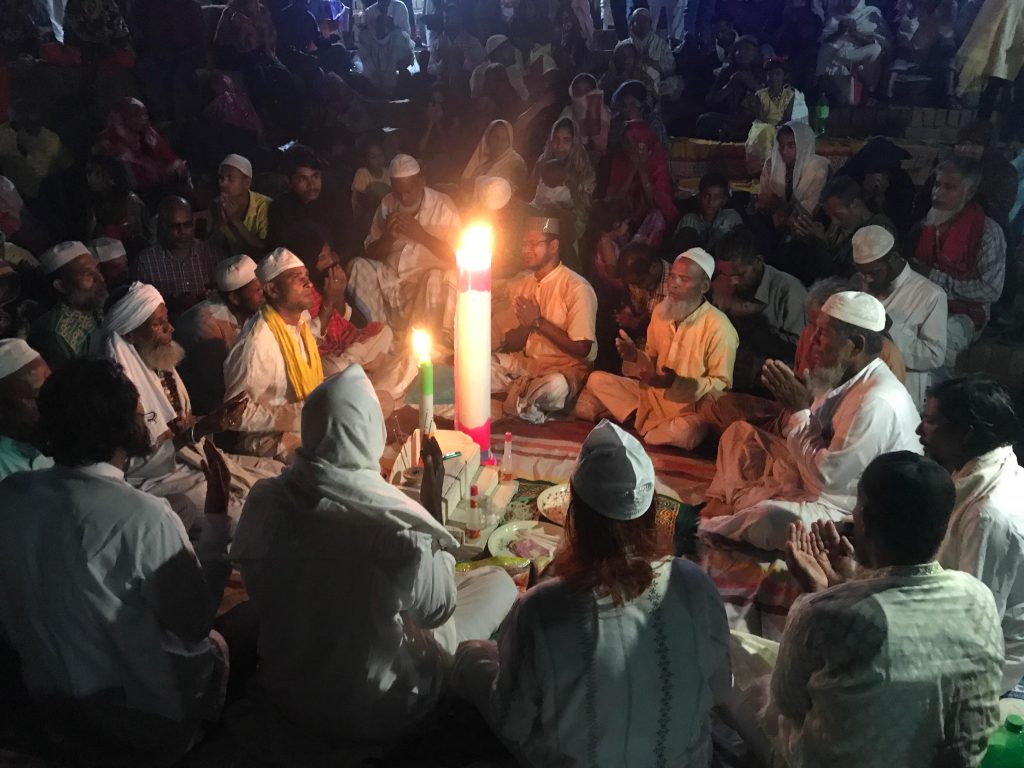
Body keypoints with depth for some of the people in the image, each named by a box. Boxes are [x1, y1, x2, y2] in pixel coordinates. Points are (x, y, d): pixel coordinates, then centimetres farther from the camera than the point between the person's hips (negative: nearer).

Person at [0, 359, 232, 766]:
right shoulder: (145, 516, -30)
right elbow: (192, 626, -17)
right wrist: (216, 518, -12)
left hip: (51, 706, 6)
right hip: (144, 721, -5)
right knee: (215, 645, 22)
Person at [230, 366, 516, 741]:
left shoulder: (264, 500, -18)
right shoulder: (398, 527, -33)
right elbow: (438, 610, -12)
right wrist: (434, 496, -12)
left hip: (283, 692, 5)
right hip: (374, 712, -5)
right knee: (498, 581, 13)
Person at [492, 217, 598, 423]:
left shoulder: (577, 288, -14)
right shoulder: (519, 285, 7)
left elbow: (581, 349, -17)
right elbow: (510, 346, 7)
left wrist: (539, 322, -17)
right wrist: (526, 325, -16)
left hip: (566, 368, -6)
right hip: (524, 362, 6)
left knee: (554, 385, -41)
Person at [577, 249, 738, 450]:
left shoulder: (719, 328, -17)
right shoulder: (661, 311, 3)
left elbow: (722, 385, -16)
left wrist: (676, 383, -28)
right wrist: (635, 357, -10)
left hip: (693, 409, -5)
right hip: (654, 394, 5)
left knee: (683, 433, -38)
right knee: (597, 380, -2)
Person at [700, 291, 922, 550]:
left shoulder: (878, 403, -29)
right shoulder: (843, 376, 0)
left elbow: (826, 476, -29)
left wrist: (799, 410, -22)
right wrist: (795, 407, -9)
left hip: (843, 508, -10)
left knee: (770, 517, -37)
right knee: (739, 433, 17)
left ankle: (701, 533, -9)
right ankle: (726, 505, 9)